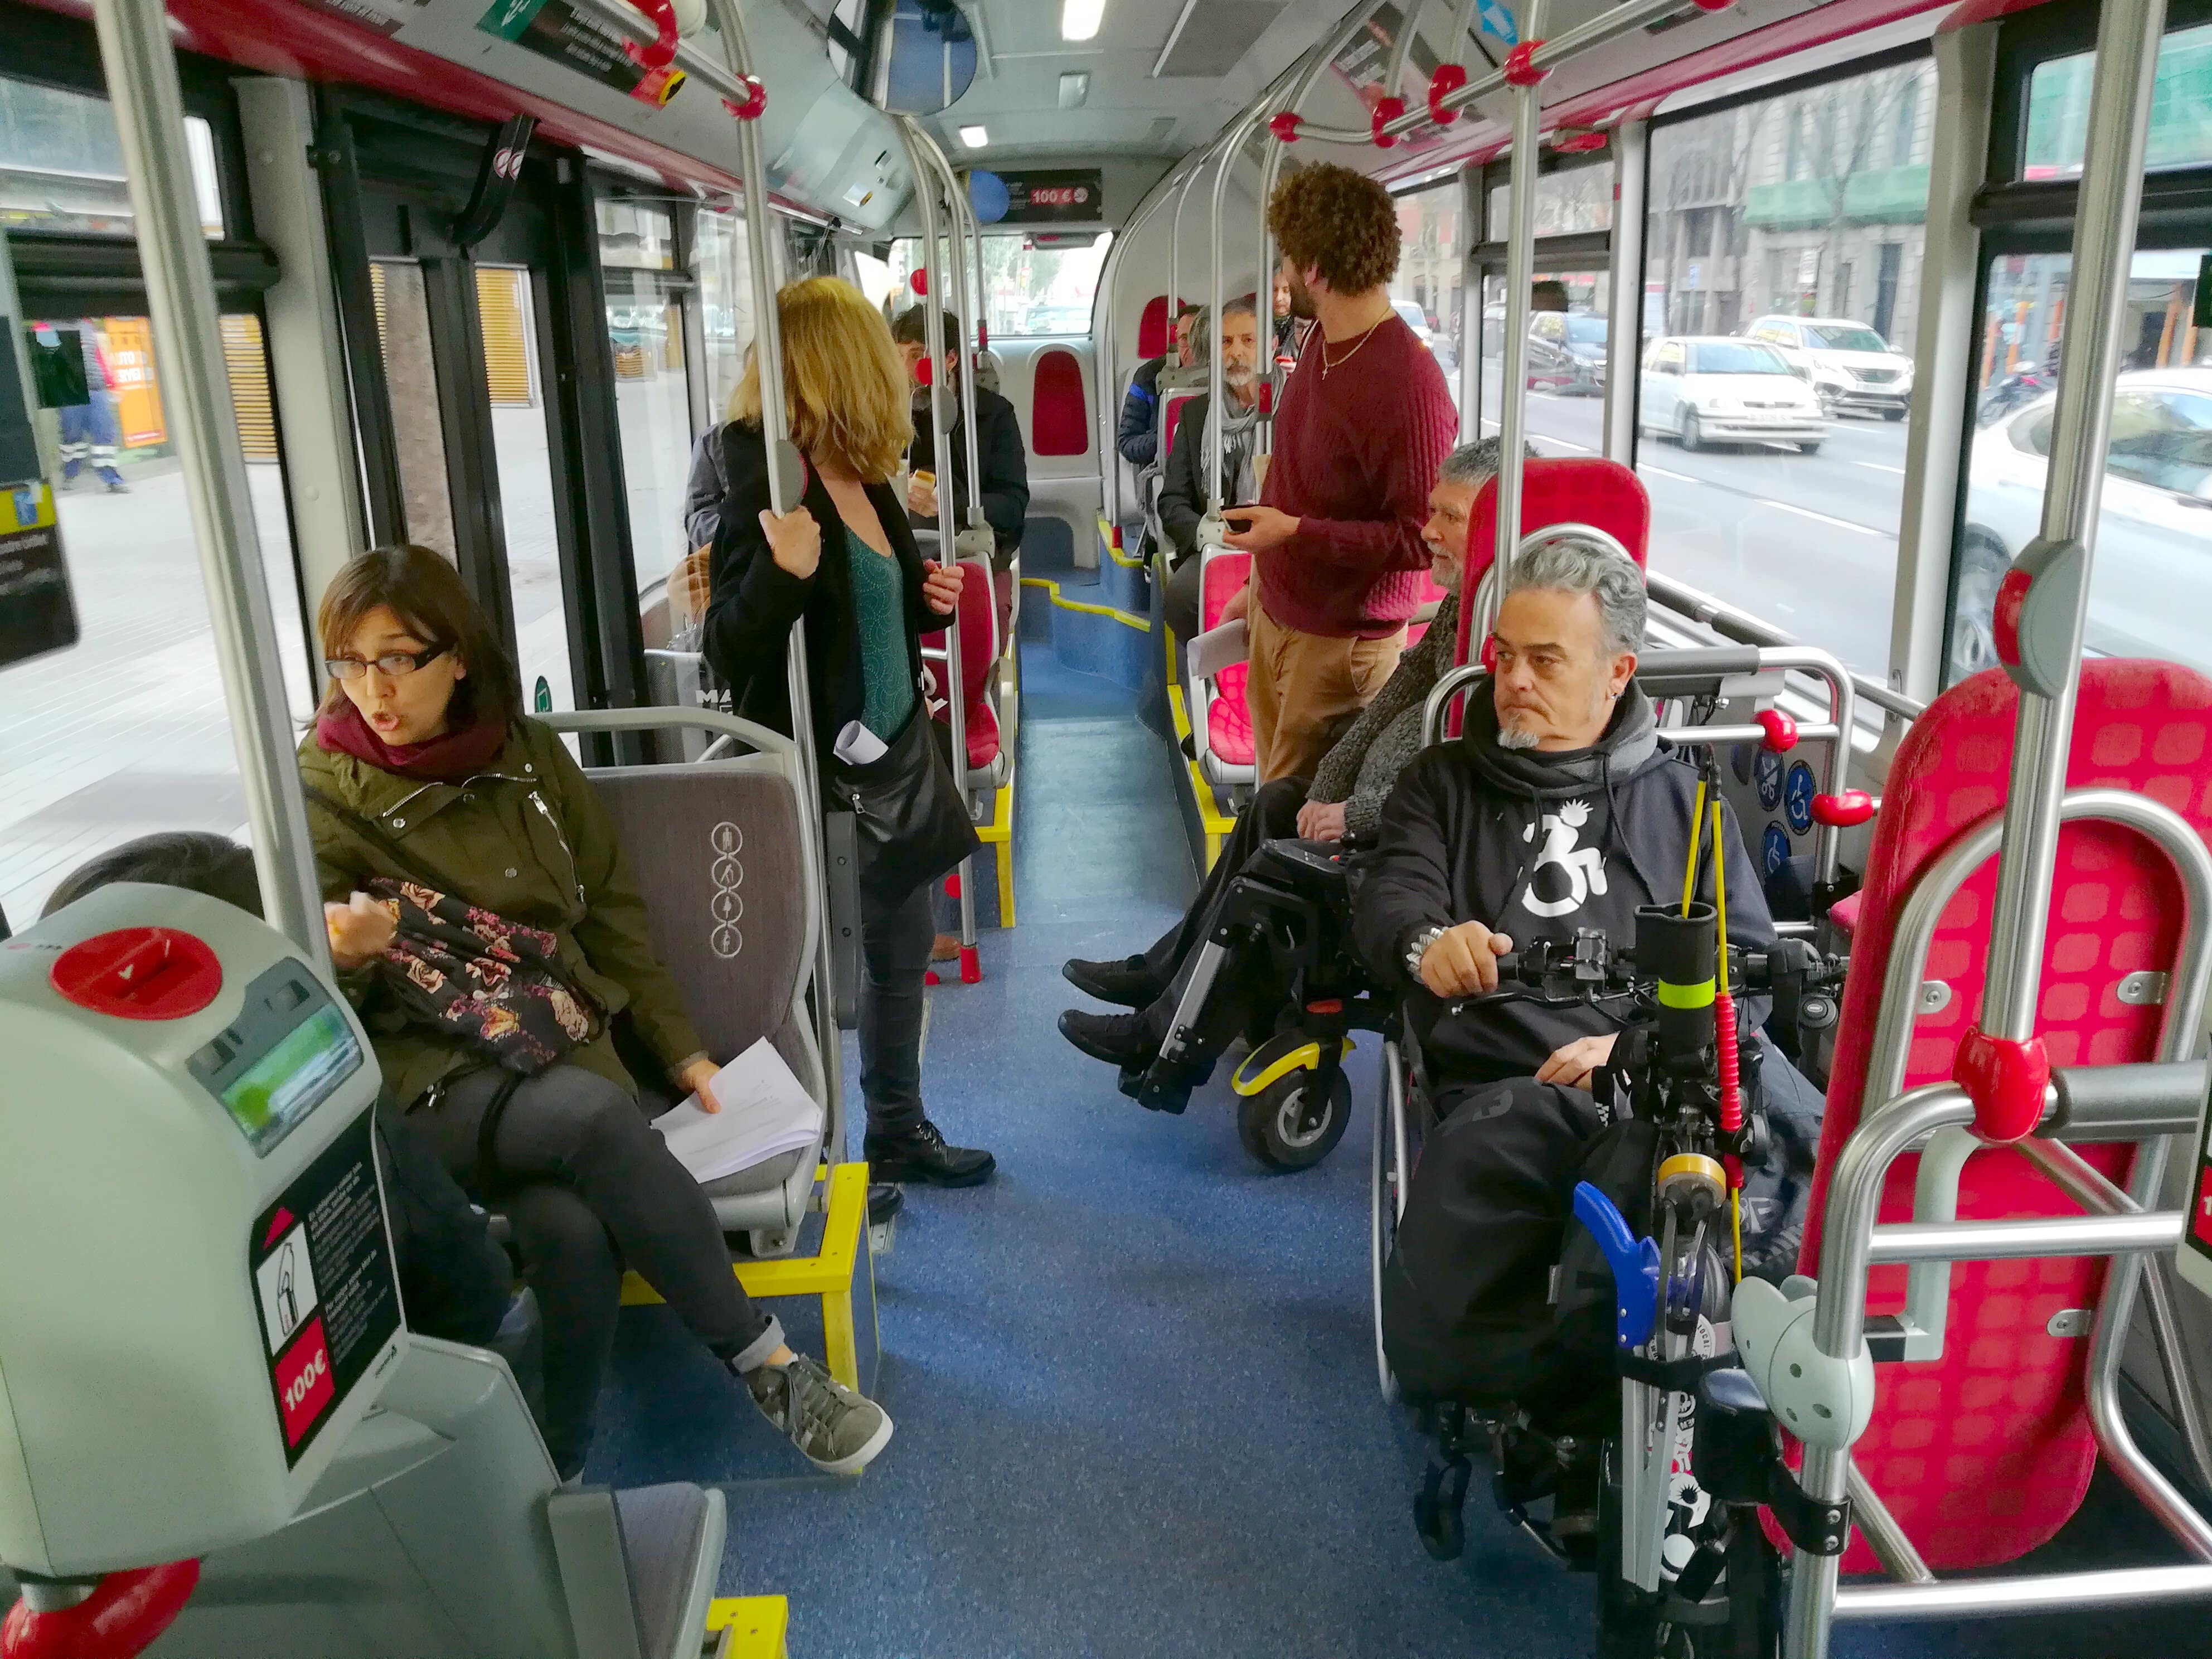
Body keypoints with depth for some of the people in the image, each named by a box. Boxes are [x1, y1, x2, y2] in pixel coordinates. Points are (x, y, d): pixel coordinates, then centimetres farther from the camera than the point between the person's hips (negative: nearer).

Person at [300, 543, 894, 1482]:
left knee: (570, 1227, -32)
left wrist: (679, 1051, 9)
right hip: (427, 1079, -3)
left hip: (564, 1038, 3)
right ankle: (766, 1364, -21)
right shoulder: (322, 796, 1)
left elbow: (611, 912, 15)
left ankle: (558, 1476, -15)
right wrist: (339, 958, -25)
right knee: (598, 1116, -35)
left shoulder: (529, 755, 10)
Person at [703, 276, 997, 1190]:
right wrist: (781, 573, -39)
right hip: (813, 775, -9)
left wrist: (930, 602, 1)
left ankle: (899, 1130, 38)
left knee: (903, 949, 19)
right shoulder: (767, 484, -19)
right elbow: (729, 654, -22)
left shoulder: (863, 478, 7)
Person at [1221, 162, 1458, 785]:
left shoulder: (1407, 383, -26)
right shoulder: (1325, 345, 4)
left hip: (1339, 640, -9)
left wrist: (1297, 532, -25)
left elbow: (1424, 537, -25)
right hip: (1275, 613, 9)